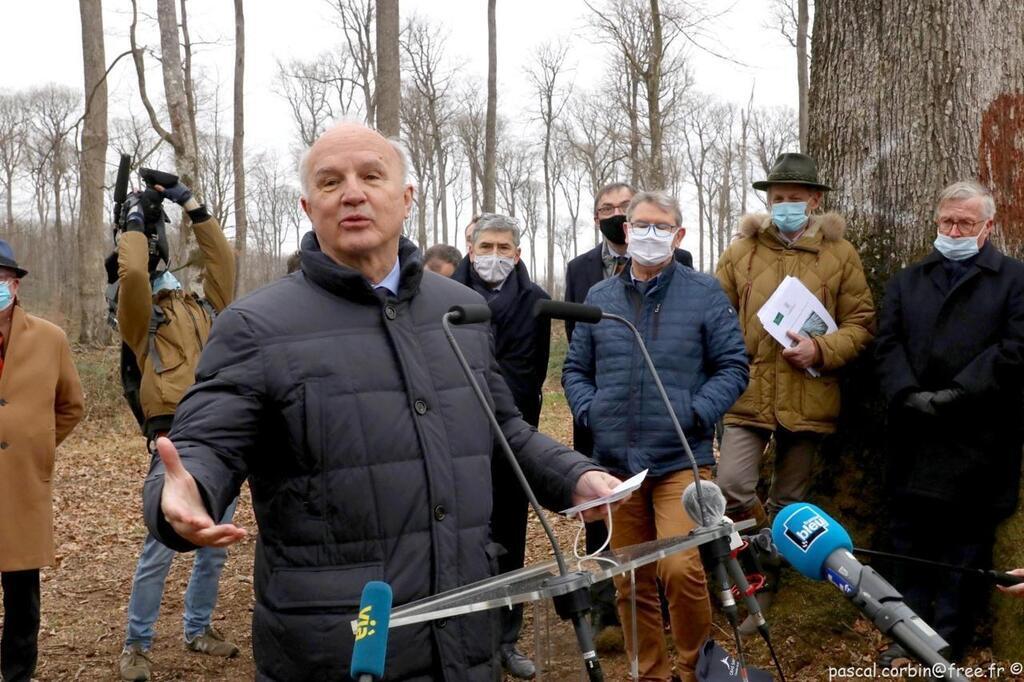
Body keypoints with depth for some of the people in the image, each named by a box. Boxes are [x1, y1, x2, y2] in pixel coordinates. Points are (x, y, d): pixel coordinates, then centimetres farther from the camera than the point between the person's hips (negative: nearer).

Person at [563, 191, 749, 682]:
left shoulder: (705, 294, 3)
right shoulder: (599, 298, 12)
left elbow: (733, 366, 1)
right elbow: (575, 370, 17)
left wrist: (697, 413, -12)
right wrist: (590, 411, -1)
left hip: (681, 458, -4)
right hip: (616, 460, 4)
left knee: (680, 568, -18)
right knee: (631, 581, 10)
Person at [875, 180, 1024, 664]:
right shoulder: (906, 282, 17)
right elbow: (887, 345, 5)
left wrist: (954, 395, -16)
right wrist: (909, 395, -12)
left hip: (978, 442, -3)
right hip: (914, 442, 4)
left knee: (966, 546, 4)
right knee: (909, 539, 9)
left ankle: (948, 646, 13)